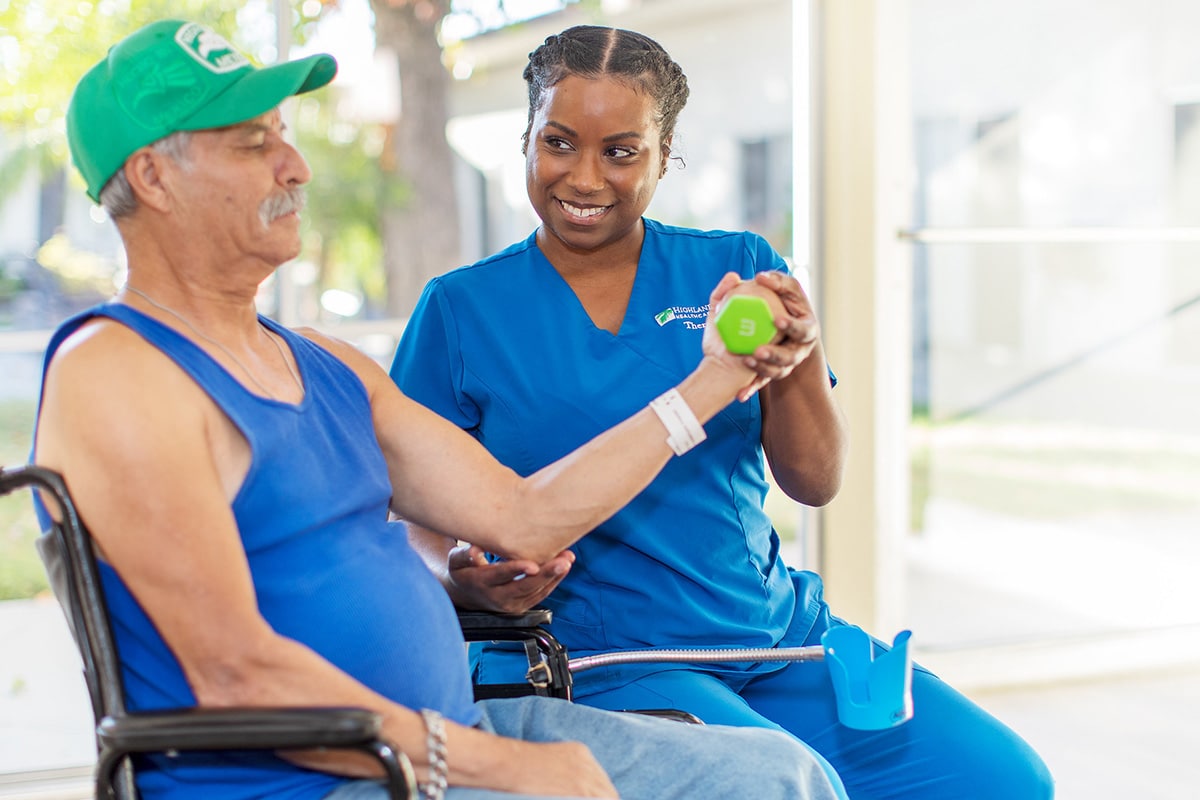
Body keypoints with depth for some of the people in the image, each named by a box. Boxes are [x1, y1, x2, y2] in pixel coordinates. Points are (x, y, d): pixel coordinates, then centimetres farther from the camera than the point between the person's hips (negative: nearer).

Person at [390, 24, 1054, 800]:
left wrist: (796, 364, -16)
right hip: (596, 662, -3)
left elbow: (818, 482, 4)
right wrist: (464, 578, -19)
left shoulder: (739, 270, 8)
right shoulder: (463, 307, 2)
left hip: (779, 633, 4)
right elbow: (415, 519, 4)